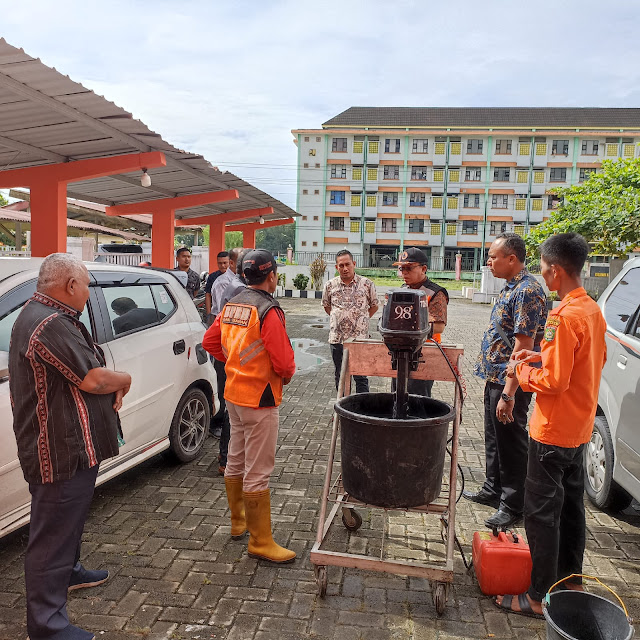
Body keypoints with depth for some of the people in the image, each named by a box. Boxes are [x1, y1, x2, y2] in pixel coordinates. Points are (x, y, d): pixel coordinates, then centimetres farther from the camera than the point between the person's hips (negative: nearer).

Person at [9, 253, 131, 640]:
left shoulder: (40, 316, 12)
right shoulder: (51, 325, -24)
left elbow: (83, 374, 17)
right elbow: (92, 379, -26)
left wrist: (112, 386, -1)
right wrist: (125, 380, -6)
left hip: (71, 446, 11)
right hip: (62, 452, -11)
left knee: (70, 518, 29)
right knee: (54, 531, 1)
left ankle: (67, 571, 50)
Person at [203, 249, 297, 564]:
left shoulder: (231, 305, 5)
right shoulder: (268, 310, -20)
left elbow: (210, 341, 13)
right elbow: (283, 361, -22)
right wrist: (288, 374, -1)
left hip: (233, 393, 9)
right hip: (260, 399, -9)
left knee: (236, 463, 20)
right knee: (257, 472, -1)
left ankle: (238, 522, 37)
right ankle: (261, 542, 9)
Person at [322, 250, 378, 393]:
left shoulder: (367, 284, -3)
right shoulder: (330, 285, 2)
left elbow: (374, 306, 10)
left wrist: (361, 318, 4)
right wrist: (338, 318, 9)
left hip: (359, 338, -2)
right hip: (336, 338, 3)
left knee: (361, 377, 0)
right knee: (340, 376, 13)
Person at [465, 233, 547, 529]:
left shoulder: (527, 291, -20)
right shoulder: (511, 288, 11)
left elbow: (523, 346, -25)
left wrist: (509, 394, -26)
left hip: (509, 383, -10)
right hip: (495, 379, 10)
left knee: (510, 444, 3)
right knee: (494, 439, 21)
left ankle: (513, 505, 17)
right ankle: (493, 489, 37)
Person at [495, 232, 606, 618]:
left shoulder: (564, 317, -24)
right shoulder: (593, 310, 5)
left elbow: (554, 382, -25)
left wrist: (522, 372, -8)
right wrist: (543, 356, 9)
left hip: (553, 432, -9)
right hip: (580, 428, 9)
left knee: (542, 513, 2)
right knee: (571, 506, 21)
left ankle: (540, 597, 14)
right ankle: (571, 581, 37)